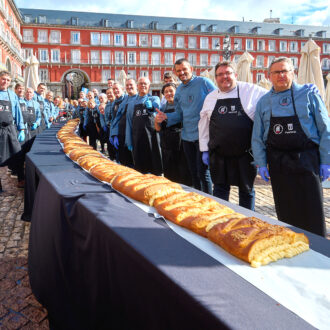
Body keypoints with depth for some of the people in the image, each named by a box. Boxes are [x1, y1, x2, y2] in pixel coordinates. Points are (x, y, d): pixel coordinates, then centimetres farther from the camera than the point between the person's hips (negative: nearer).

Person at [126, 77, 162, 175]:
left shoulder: (154, 99, 12)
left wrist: (150, 105, -31)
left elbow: (156, 107, -10)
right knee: (139, 167, 6)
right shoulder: (132, 104, 16)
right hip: (137, 137, 2)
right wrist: (129, 141, 7)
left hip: (152, 136, -2)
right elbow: (129, 123, 13)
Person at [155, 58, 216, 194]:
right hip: (187, 136, 6)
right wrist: (165, 117, -1)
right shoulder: (179, 90, 14)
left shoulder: (203, 82, -5)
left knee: (203, 172, -6)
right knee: (193, 172, 13)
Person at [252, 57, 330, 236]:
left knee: (312, 211, 0)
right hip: (277, 164, 2)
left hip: (306, 160, -2)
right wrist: (261, 163, 2)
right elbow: (257, 137, 10)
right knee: (285, 211, 9)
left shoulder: (309, 95, 1)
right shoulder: (263, 102, 9)